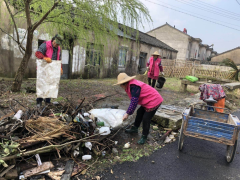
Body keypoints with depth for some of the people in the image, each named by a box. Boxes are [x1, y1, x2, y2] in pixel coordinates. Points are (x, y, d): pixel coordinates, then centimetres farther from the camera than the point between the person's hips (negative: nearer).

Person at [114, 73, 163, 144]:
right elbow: (133, 100, 12)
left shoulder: (134, 86, -26)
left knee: (146, 119, -5)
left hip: (154, 101, -11)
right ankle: (135, 129, 38)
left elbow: (134, 102, -26)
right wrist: (129, 112, 14)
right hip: (148, 101, 11)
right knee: (139, 112, 20)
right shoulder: (131, 85, 5)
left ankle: (144, 137, 14)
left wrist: (127, 113, -20)